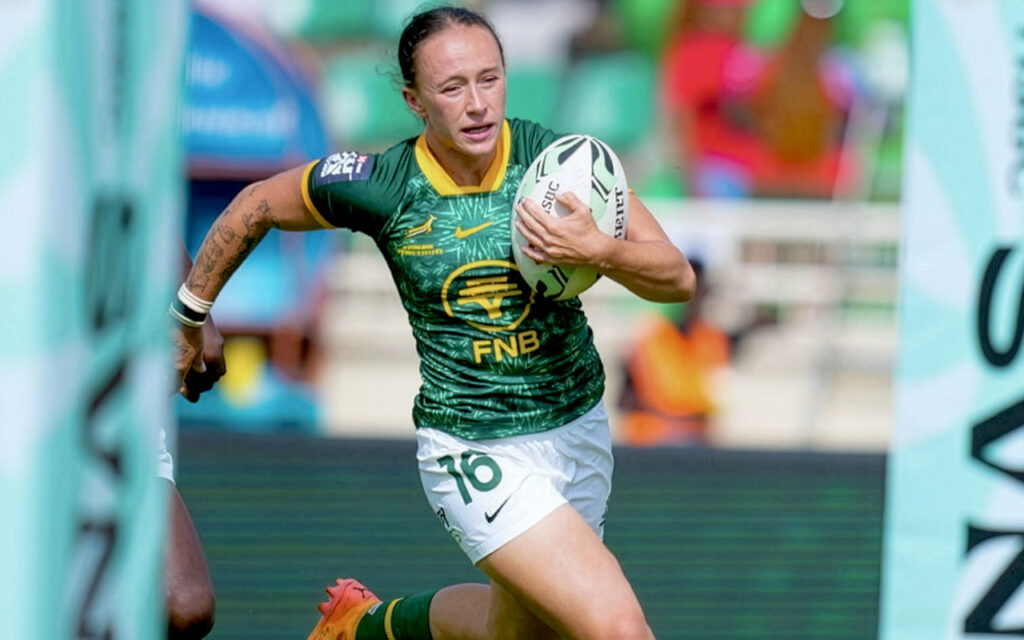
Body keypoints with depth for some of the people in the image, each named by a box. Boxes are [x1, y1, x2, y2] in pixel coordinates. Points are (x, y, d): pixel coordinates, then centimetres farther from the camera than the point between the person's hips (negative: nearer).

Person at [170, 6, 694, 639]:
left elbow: (678, 277, -11)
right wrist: (190, 316, 12)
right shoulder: (381, 188, -15)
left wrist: (598, 251, -31)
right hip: (476, 453, -4)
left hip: (579, 427, 5)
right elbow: (257, 205, 3)